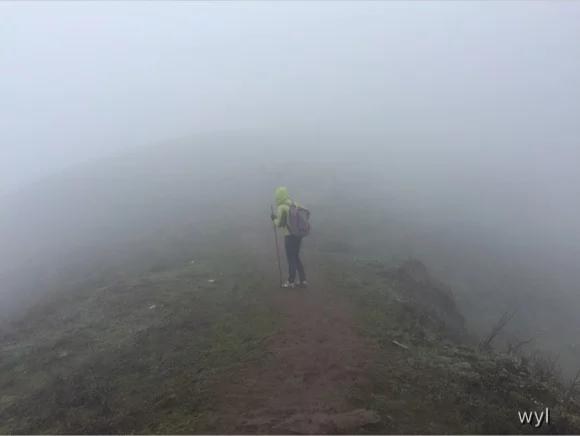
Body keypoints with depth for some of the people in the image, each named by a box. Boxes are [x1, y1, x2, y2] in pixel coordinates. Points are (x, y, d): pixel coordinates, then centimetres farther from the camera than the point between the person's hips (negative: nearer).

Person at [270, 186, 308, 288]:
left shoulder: (281, 208, -14)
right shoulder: (294, 203, 7)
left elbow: (279, 224, -15)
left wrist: (274, 218, 4)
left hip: (290, 236, -7)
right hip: (298, 234, 7)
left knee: (291, 259, 7)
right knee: (296, 257, 19)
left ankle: (291, 282, 21)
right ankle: (303, 281, 19)